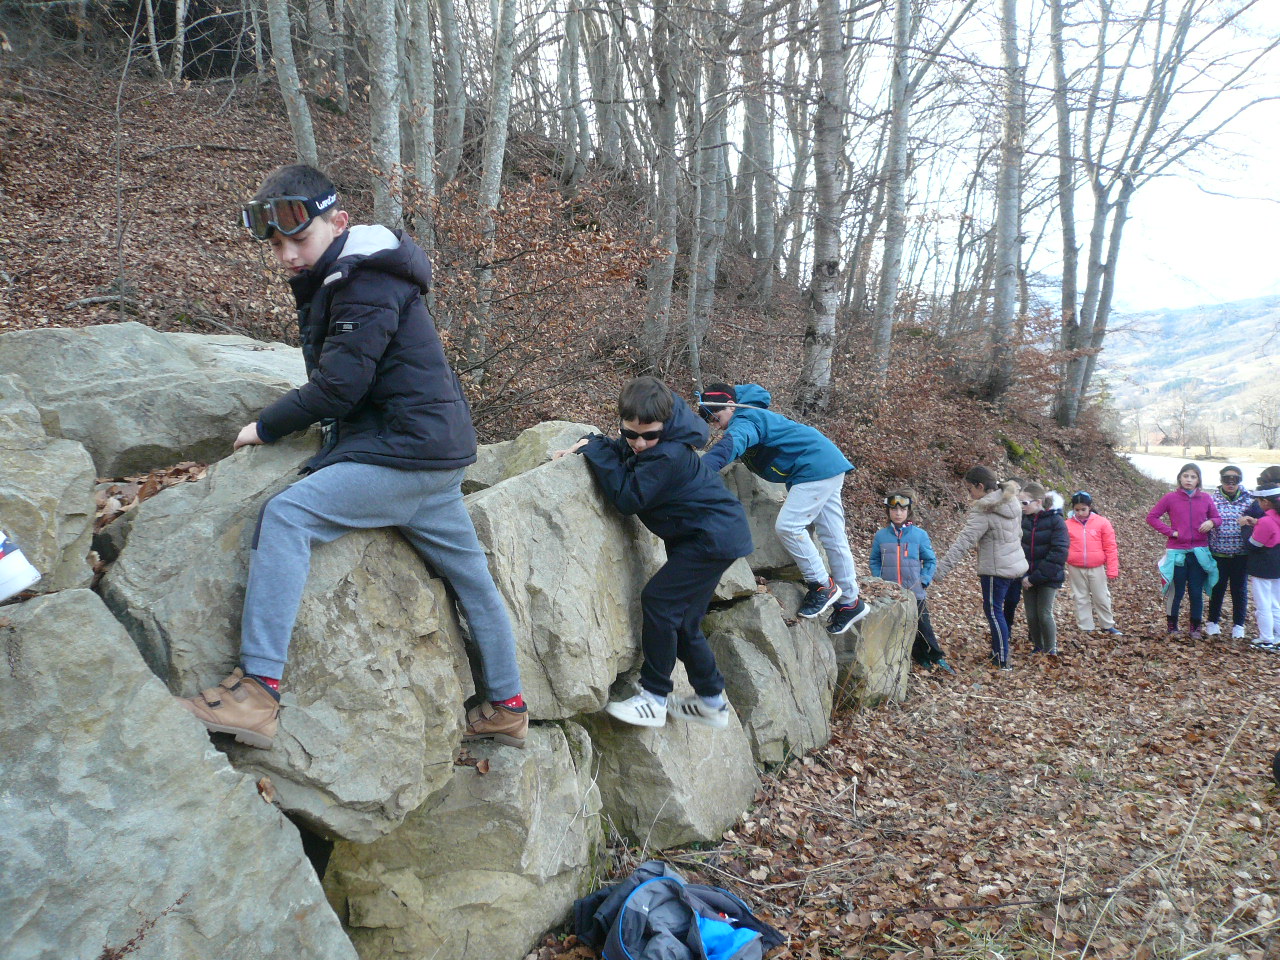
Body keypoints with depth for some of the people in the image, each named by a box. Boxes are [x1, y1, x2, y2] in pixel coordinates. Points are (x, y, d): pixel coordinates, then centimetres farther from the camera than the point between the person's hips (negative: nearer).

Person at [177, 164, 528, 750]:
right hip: (436, 457, 11)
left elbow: (339, 384, -17)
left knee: (285, 516, -18)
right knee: (471, 577, 15)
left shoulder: (367, 283, -13)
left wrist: (266, 427, -5)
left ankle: (257, 693, -23)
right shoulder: (340, 280, 19)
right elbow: (337, 379, 21)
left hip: (406, 452, -11)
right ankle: (506, 710, 29)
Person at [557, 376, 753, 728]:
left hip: (714, 538, -11)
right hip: (708, 536, 11)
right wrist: (589, 446, -6)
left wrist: (595, 450, -23)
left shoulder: (668, 455, -29)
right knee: (681, 621, 14)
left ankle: (654, 700, -6)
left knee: (658, 601, -14)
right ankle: (712, 702, 26)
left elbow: (628, 498, -28)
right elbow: (621, 455, 13)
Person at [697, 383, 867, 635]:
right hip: (830, 466, 11)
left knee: (788, 526, -15)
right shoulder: (752, 415, 15)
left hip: (817, 469, -11)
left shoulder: (744, 420, -18)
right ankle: (850, 602, 24)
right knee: (834, 538, 15)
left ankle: (822, 586, -1)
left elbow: (731, 444, -37)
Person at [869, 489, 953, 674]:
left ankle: (937, 658, 16)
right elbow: (875, 562, 7)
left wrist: (923, 581, -7)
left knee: (923, 626, 1)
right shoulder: (881, 535, -1)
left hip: (915, 592, -2)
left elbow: (931, 560, 3)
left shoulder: (919, 534, -4)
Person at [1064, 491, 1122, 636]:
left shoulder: (1102, 523, -4)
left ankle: (1108, 626, 26)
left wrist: (1112, 570, -4)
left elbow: (1110, 548, -2)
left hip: (1096, 568, -1)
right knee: (1081, 599, 9)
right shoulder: (1067, 525, -2)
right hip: (1076, 569, 1)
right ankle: (1086, 629, 19)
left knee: (1102, 598, 9)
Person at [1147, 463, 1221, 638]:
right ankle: (1172, 626, 20)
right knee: (1177, 591, 6)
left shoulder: (1206, 498, 3)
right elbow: (1151, 517, -1)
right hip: (1177, 552, -2)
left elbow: (1217, 518, 12)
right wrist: (1170, 531, -10)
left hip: (1199, 553, 2)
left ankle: (1196, 627, 19)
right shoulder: (1170, 498, -3)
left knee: (1197, 592, 6)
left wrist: (1211, 522, -12)